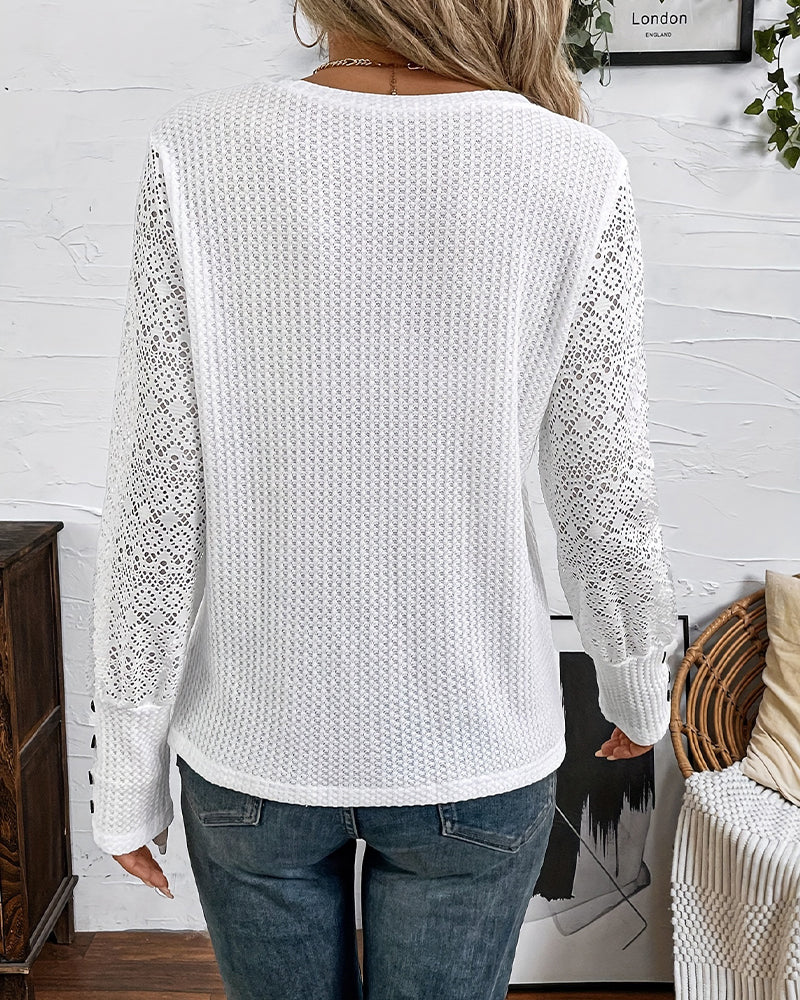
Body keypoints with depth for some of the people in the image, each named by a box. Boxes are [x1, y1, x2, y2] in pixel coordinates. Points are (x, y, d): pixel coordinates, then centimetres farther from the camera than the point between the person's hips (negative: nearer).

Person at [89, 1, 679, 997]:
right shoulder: (576, 174, -13)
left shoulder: (196, 151, -13)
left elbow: (155, 511, -11)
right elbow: (606, 507, -6)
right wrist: (639, 691, 13)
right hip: (475, 756, 0)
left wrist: (128, 773, 1)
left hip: (253, 748, 1)